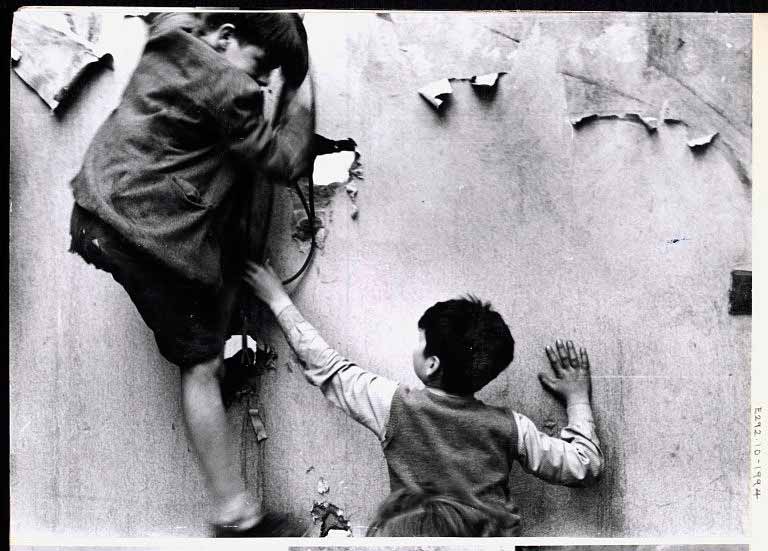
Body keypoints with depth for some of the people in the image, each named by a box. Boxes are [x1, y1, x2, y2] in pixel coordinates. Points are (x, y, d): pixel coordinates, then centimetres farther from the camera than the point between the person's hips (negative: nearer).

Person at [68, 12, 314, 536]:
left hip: (100, 212, 9)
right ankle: (237, 516, 6)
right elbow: (284, 161, -11)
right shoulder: (226, 87, -17)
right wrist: (303, 90, 1)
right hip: (149, 238, -9)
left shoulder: (172, 40, 9)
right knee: (202, 365, -2)